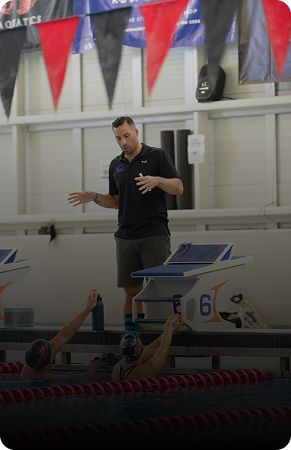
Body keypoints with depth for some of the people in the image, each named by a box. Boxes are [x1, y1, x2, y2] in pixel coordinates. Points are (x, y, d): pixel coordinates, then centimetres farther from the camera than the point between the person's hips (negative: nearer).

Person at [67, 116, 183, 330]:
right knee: (132, 292, 4)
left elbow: (178, 188, -6)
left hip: (154, 234, -5)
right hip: (126, 237, 5)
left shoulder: (157, 155, -1)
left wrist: (157, 180, -24)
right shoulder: (116, 165, 15)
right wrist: (94, 197, 5)